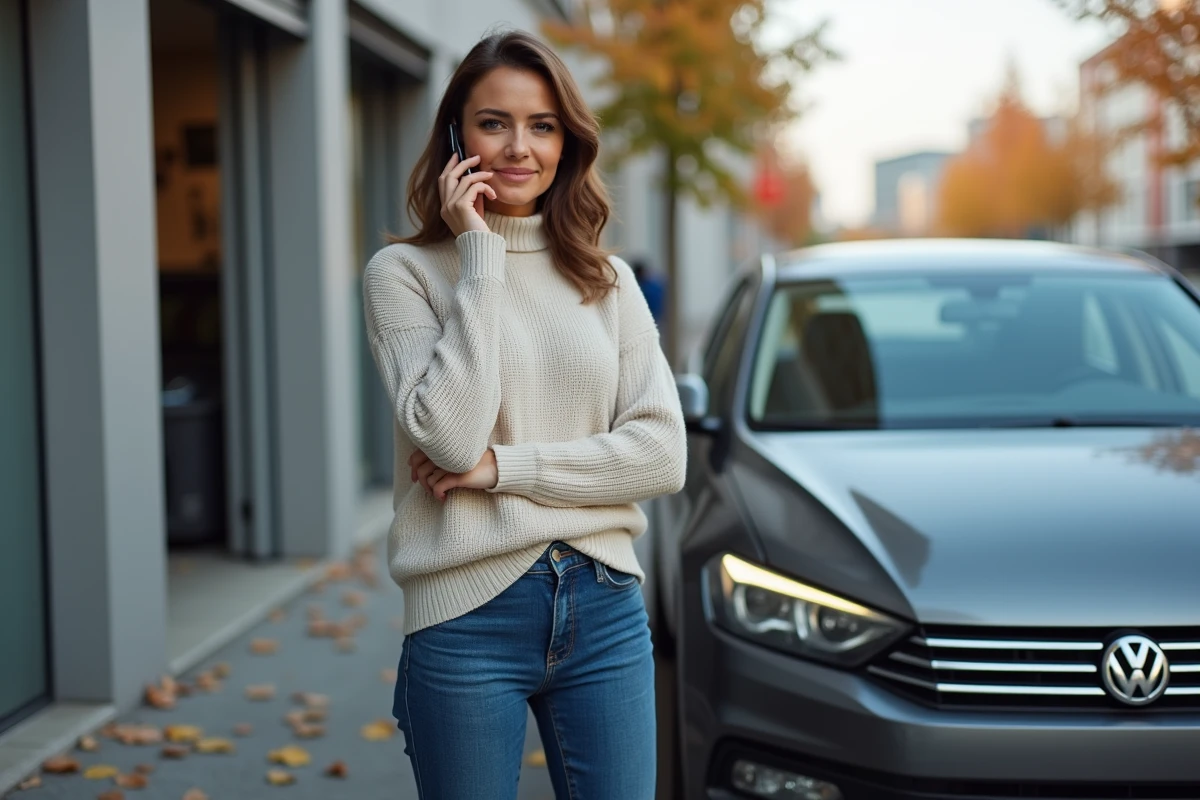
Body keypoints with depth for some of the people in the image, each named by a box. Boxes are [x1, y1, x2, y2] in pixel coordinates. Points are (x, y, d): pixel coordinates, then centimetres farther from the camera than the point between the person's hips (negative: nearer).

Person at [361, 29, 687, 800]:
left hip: (606, 609, 3)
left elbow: (663, 452, -1)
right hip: (469, 617, -3)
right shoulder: (405, 272, -2)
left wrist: (503, 467, -11)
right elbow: (453, 438, -17)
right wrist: (481, 257, -13)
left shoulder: (609, 281, 8)